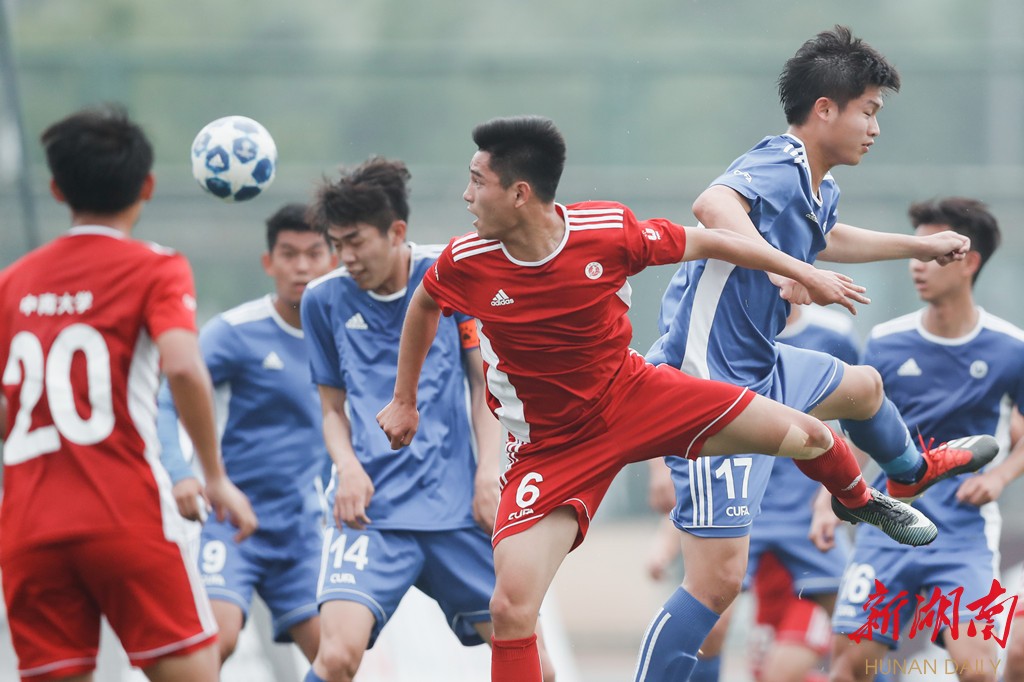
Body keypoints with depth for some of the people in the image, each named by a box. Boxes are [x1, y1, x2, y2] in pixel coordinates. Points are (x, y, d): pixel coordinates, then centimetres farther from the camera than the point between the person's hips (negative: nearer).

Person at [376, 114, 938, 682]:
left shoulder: (608, 230, -20)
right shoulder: (464, 264, -18)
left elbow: (705, 243, -3)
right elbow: (423, 304, 8)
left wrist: (805, 273, 4)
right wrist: (404, 400, 15)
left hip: (633, 395, 1)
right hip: (551, 447, -1)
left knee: (806, 437, -1)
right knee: (511, 608, -20)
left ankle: (861, 501, 37)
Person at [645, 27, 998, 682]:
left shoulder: (820, 191, 7)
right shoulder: (775, 170, -24)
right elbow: (713, 204, -48)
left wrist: (920, 246, 43)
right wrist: (783, 270, -58)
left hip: (760, 369, 11)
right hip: (709, 383, -11)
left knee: (863, 385, 37)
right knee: (719, 579, -15)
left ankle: (910, 471, 69)